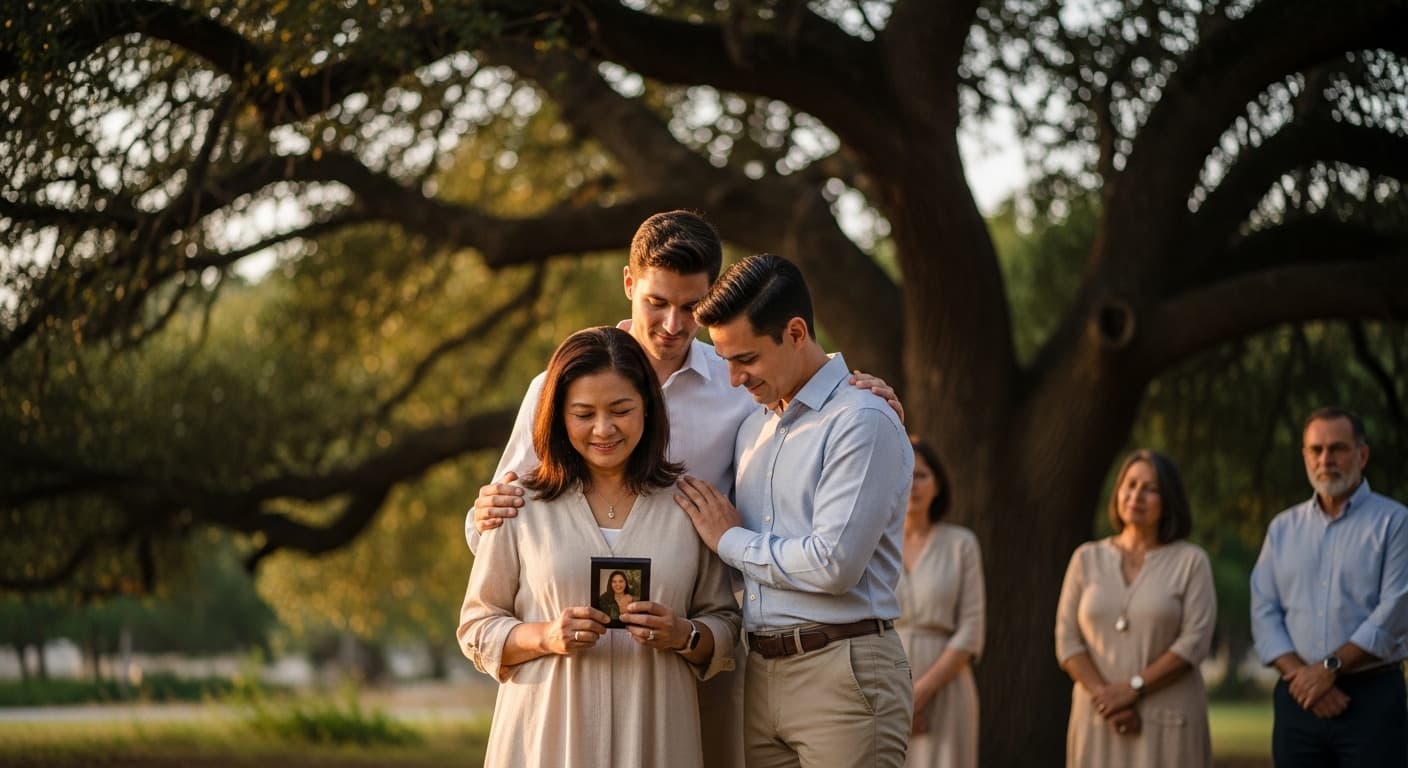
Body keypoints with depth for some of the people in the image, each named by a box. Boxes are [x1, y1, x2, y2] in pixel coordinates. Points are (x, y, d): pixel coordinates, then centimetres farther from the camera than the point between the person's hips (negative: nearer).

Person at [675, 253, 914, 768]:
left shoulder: (863, 423, -9)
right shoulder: (754, 428, 17)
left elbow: (834, 563, -18)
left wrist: (730, 540, -5)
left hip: (841, 672, -7)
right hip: (760, 673, 7)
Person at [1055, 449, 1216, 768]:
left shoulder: (1190, 561, 3)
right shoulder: (1087, 558, 10)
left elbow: (1195, 641, -6)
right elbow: (1067, 640, 5)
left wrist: (1133, 688, -12)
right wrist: (1102, 693, -9)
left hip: (1167, 720, -2)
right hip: (1098, 719, 2)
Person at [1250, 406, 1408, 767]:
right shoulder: (1283, 528, 13)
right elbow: (1264, 612, 6)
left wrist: (1329, 668, -14)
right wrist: (1300, 673, -9)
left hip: (1372, 697, -4)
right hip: (1298, 698, 4)